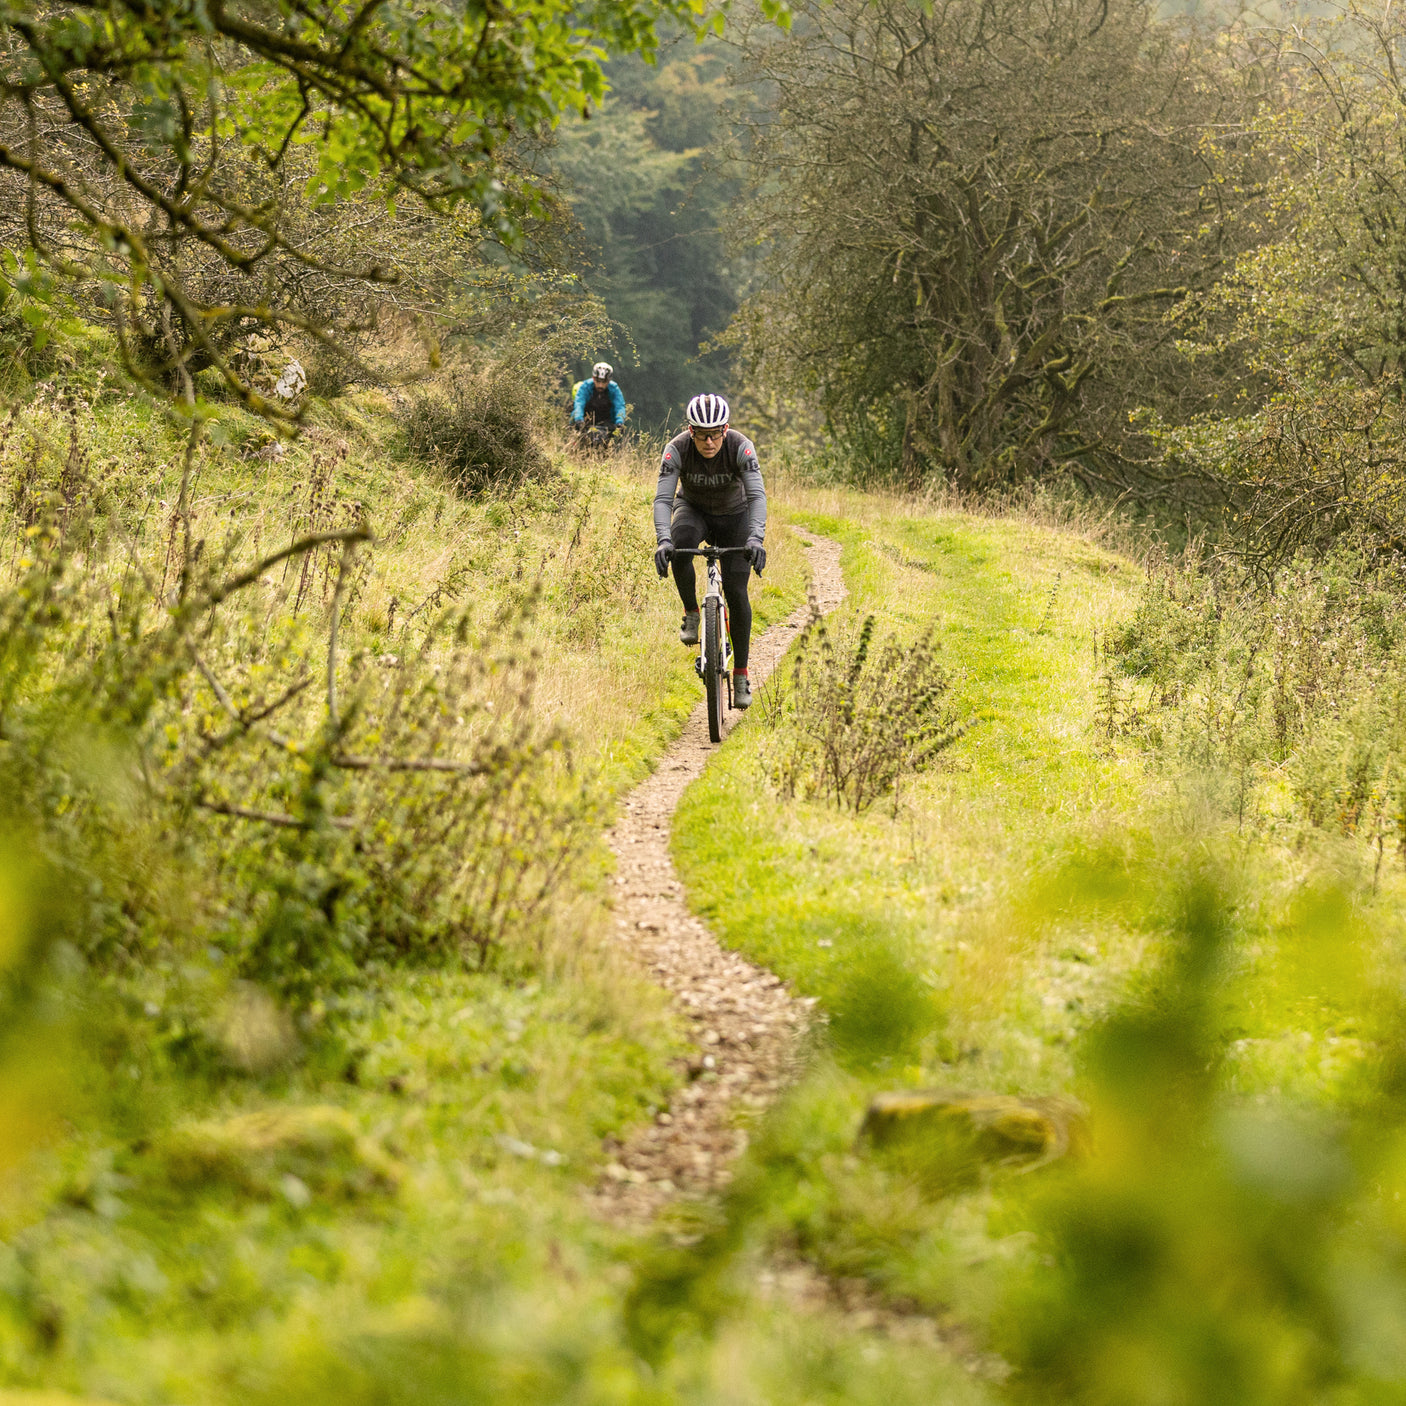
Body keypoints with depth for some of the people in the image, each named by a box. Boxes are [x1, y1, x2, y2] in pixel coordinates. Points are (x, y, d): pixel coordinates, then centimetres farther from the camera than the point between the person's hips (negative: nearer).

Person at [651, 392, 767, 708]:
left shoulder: (741, 447, -29)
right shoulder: (677, 449, -27)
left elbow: (757, 495, -37)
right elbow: (663, 498, -33)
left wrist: (756, 538, -54)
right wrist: (663, 540, -50)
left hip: (734, 516, 0)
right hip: (693, 510, 0)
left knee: (736, 591, -11)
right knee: (680, 544, -36)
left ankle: (740, 675, 0)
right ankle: (691, 614, -14)